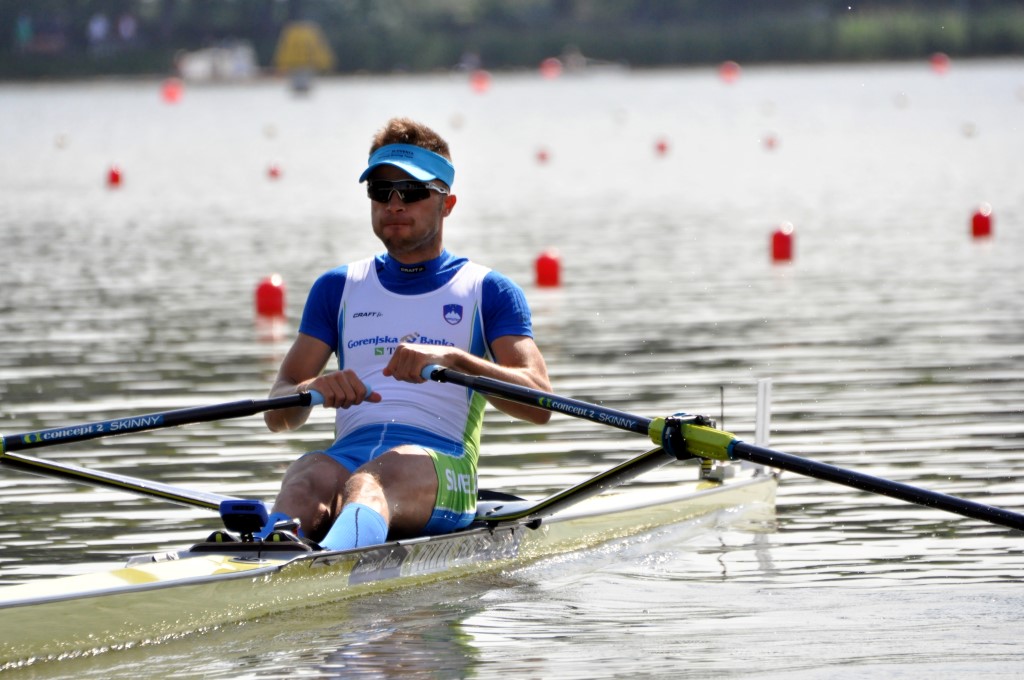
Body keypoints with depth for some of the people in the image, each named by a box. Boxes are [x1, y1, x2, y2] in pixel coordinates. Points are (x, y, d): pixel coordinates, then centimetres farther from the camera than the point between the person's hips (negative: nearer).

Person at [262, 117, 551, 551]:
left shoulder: (488, 291, 15)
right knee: (307, 480, -35)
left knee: (370, 482, -39)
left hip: (442, 461, -3)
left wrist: (453, 360, -19)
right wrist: (314, 389, -11)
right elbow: (277, 415, 15)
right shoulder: (338, 288, 25)